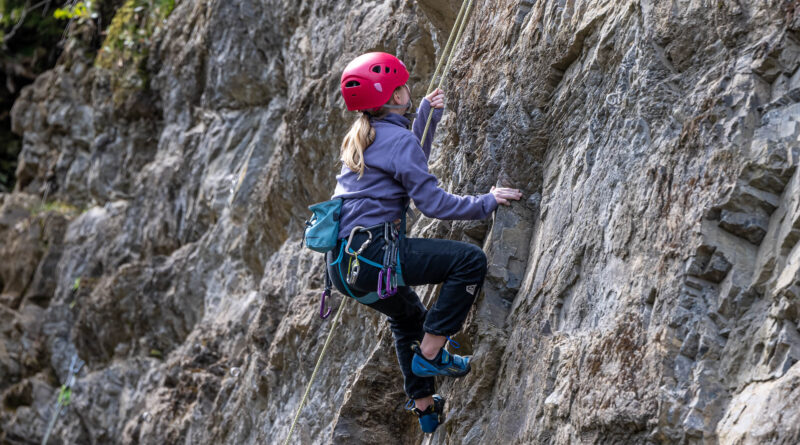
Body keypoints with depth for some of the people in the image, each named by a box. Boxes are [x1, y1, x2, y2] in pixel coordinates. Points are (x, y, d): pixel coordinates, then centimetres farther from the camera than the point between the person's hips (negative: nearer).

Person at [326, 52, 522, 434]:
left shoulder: (363, 135, 18)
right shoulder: (398, 138, -10)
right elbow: (431, 201, -12)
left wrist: (427, 115, 32)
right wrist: (486, 202, -2)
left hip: (343, 264, 10)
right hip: (371, 255, -10)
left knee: (408, 316, 35)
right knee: (470, 260, -11)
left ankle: (424, 405, 42)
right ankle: (430, 353, -6)